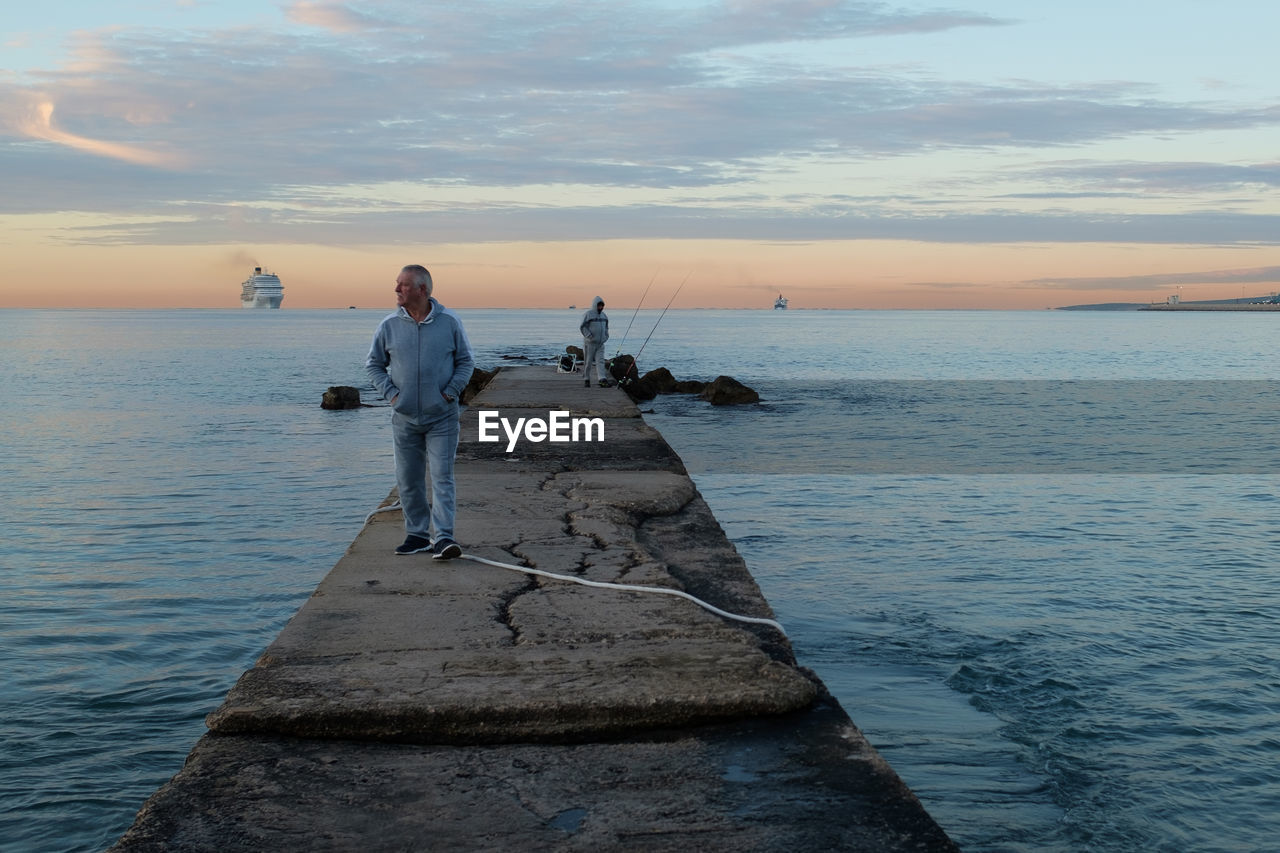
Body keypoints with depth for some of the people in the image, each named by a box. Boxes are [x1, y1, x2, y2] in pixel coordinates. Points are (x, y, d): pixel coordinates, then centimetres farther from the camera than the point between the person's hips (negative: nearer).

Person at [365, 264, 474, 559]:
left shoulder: (449, 322, -4)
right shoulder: (389, 325, 0)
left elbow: (466, 361, 6)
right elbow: (373, 364, 10)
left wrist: (451, 391, -7)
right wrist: (390, 393, -2)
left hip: (442, 416, -3)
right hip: (404, 417, 3)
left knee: (442, 477, -7)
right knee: (408, 481, 9)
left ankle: (443, 537, -9)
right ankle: (417, 533, 21)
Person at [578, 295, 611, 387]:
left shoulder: (604, 315, 13)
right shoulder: (588, 314, -9)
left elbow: (606, 327, 25)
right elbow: (582, 326, -11)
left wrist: (606, 336, 10)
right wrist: (589, 336, -16)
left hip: (600, 343, 5)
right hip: (589, 343, -5)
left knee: (600, 361, -6)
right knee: (588, 361, 3)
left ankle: (603, 380, -16)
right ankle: (587, 379, 16)